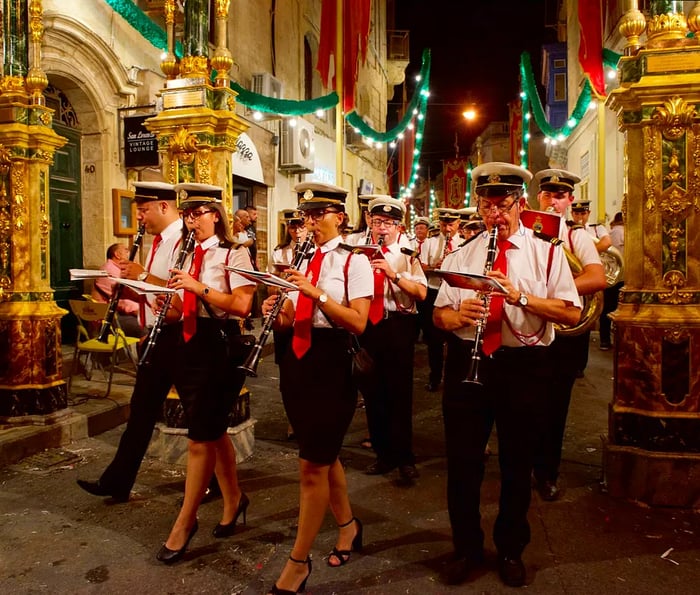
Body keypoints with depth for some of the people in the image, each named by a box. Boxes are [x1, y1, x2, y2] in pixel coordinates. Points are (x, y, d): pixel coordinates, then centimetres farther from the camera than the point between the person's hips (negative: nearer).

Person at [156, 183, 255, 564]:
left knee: (201, 438, -2)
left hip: (218, 346, -7)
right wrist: (168, 306, -3)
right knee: (213, 431, 16)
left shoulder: (232, 255, -8)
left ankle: (184, 523, 11)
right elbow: (182, 310, 17)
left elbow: (242, 306, -19)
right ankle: (233, 499, 34)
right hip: (189, 344, 7)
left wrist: (198, 286, -24)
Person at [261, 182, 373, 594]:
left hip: (332, 363, -7)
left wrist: (317, 293, -25)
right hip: (298, 362, 7)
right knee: (324, 454, 18)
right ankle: (348, 526, 40)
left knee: (312, 465, -3)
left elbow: (358, 323, -17)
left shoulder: (354, 261, -7)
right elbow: (292, 320, 15)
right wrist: (275, 313, -7)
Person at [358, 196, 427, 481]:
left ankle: (404, 457, 15)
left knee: (400, 392, 1)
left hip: (398, 325, -3)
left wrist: (393, 274, -18)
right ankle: (383, 454, 25)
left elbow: (421, 293, -9)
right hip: (367, 326, 3)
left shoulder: (407, 256, 5)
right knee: (372, 391, 10)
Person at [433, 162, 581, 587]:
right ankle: (467, 548, 30)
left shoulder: (547, 252, 1)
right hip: (467, 362, 2)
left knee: (517, 464, 12)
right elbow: (438, 314, 6)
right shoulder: (461, 256, 9)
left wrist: (520, 296, -22)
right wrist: (456, 314, -17)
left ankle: (511, 550, 34)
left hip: (524, 366, -2)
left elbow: (572, 313, -9)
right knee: (462, 461, 9)